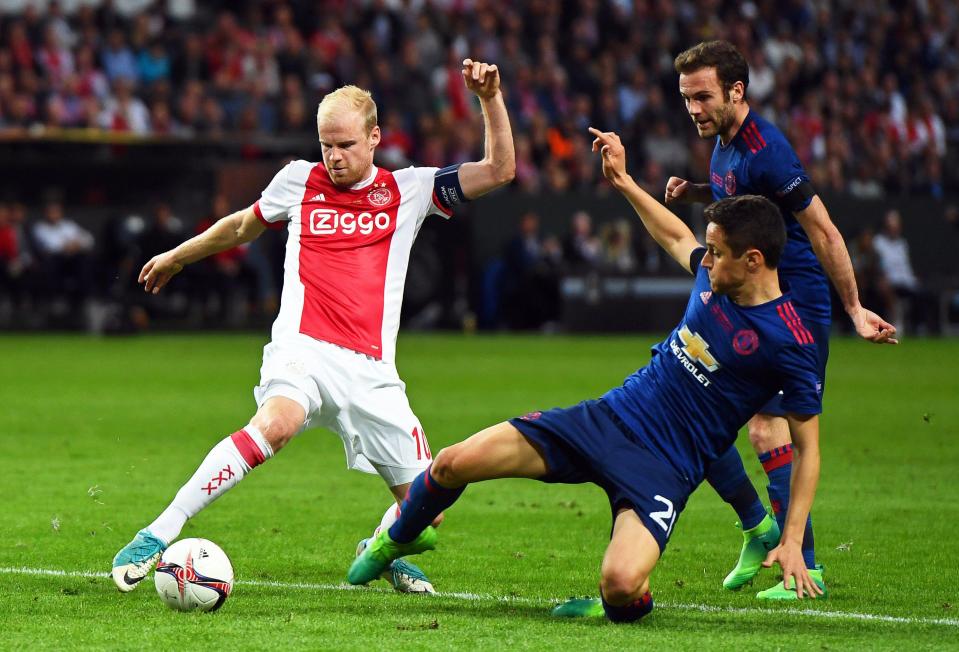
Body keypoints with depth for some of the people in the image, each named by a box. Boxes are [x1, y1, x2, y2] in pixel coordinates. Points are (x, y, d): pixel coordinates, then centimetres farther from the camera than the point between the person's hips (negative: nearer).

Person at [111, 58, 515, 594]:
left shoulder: (407, 190, 12)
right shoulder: (300, 180, 13)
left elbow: (499, 170, 8)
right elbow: (242, 227, 31)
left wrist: (491, 99, -5)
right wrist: (176, 258, 42)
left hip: (371, 370, 2)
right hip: (303, 349, -2)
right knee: (276, 422, -37)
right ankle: (157, 537, -37)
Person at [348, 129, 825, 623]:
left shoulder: (789, 344, -17)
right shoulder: (714, 277, 1)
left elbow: (808, 447, -11)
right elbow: (676, 237, 26)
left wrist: (792, 541, -17)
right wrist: (624, 182, 27)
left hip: (663, 471, -6)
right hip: (609, 418, 6)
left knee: (621, 583, -33)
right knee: (455, 462, -3)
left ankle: (621, 603, 7)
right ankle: (398, 539, 30)